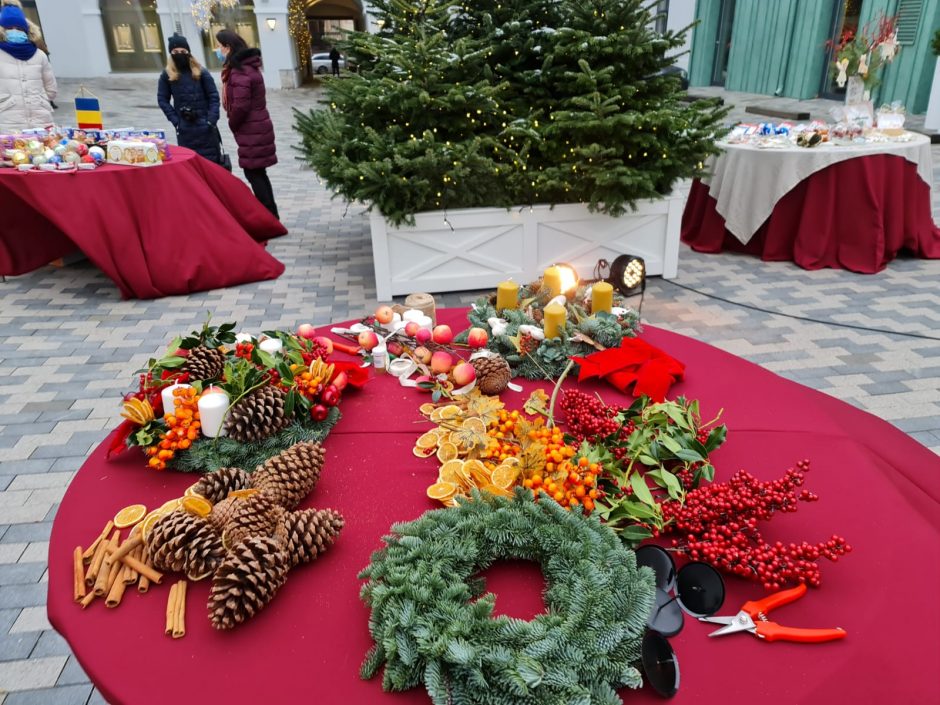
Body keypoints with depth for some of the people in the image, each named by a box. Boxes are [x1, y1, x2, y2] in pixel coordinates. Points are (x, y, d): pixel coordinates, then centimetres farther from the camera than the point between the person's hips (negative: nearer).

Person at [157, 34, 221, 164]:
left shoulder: (201, 72, -2)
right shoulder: (167, 75, 2)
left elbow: (214, 97, -1)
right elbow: (162, 100, 6)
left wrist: (211, 120, -11)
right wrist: (176, 121, -4)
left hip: (205, 128, -1)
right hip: (184, 130, 2)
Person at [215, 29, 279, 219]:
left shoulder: (239, 72, -19)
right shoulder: (246, 66, 13)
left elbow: (240, 106, -23)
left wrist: (233, 125, -6)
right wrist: (235, 124, 13)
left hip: (251, 130, -10)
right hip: (257, 127, 10)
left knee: (253, 173, -3)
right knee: (258, 172, 14)